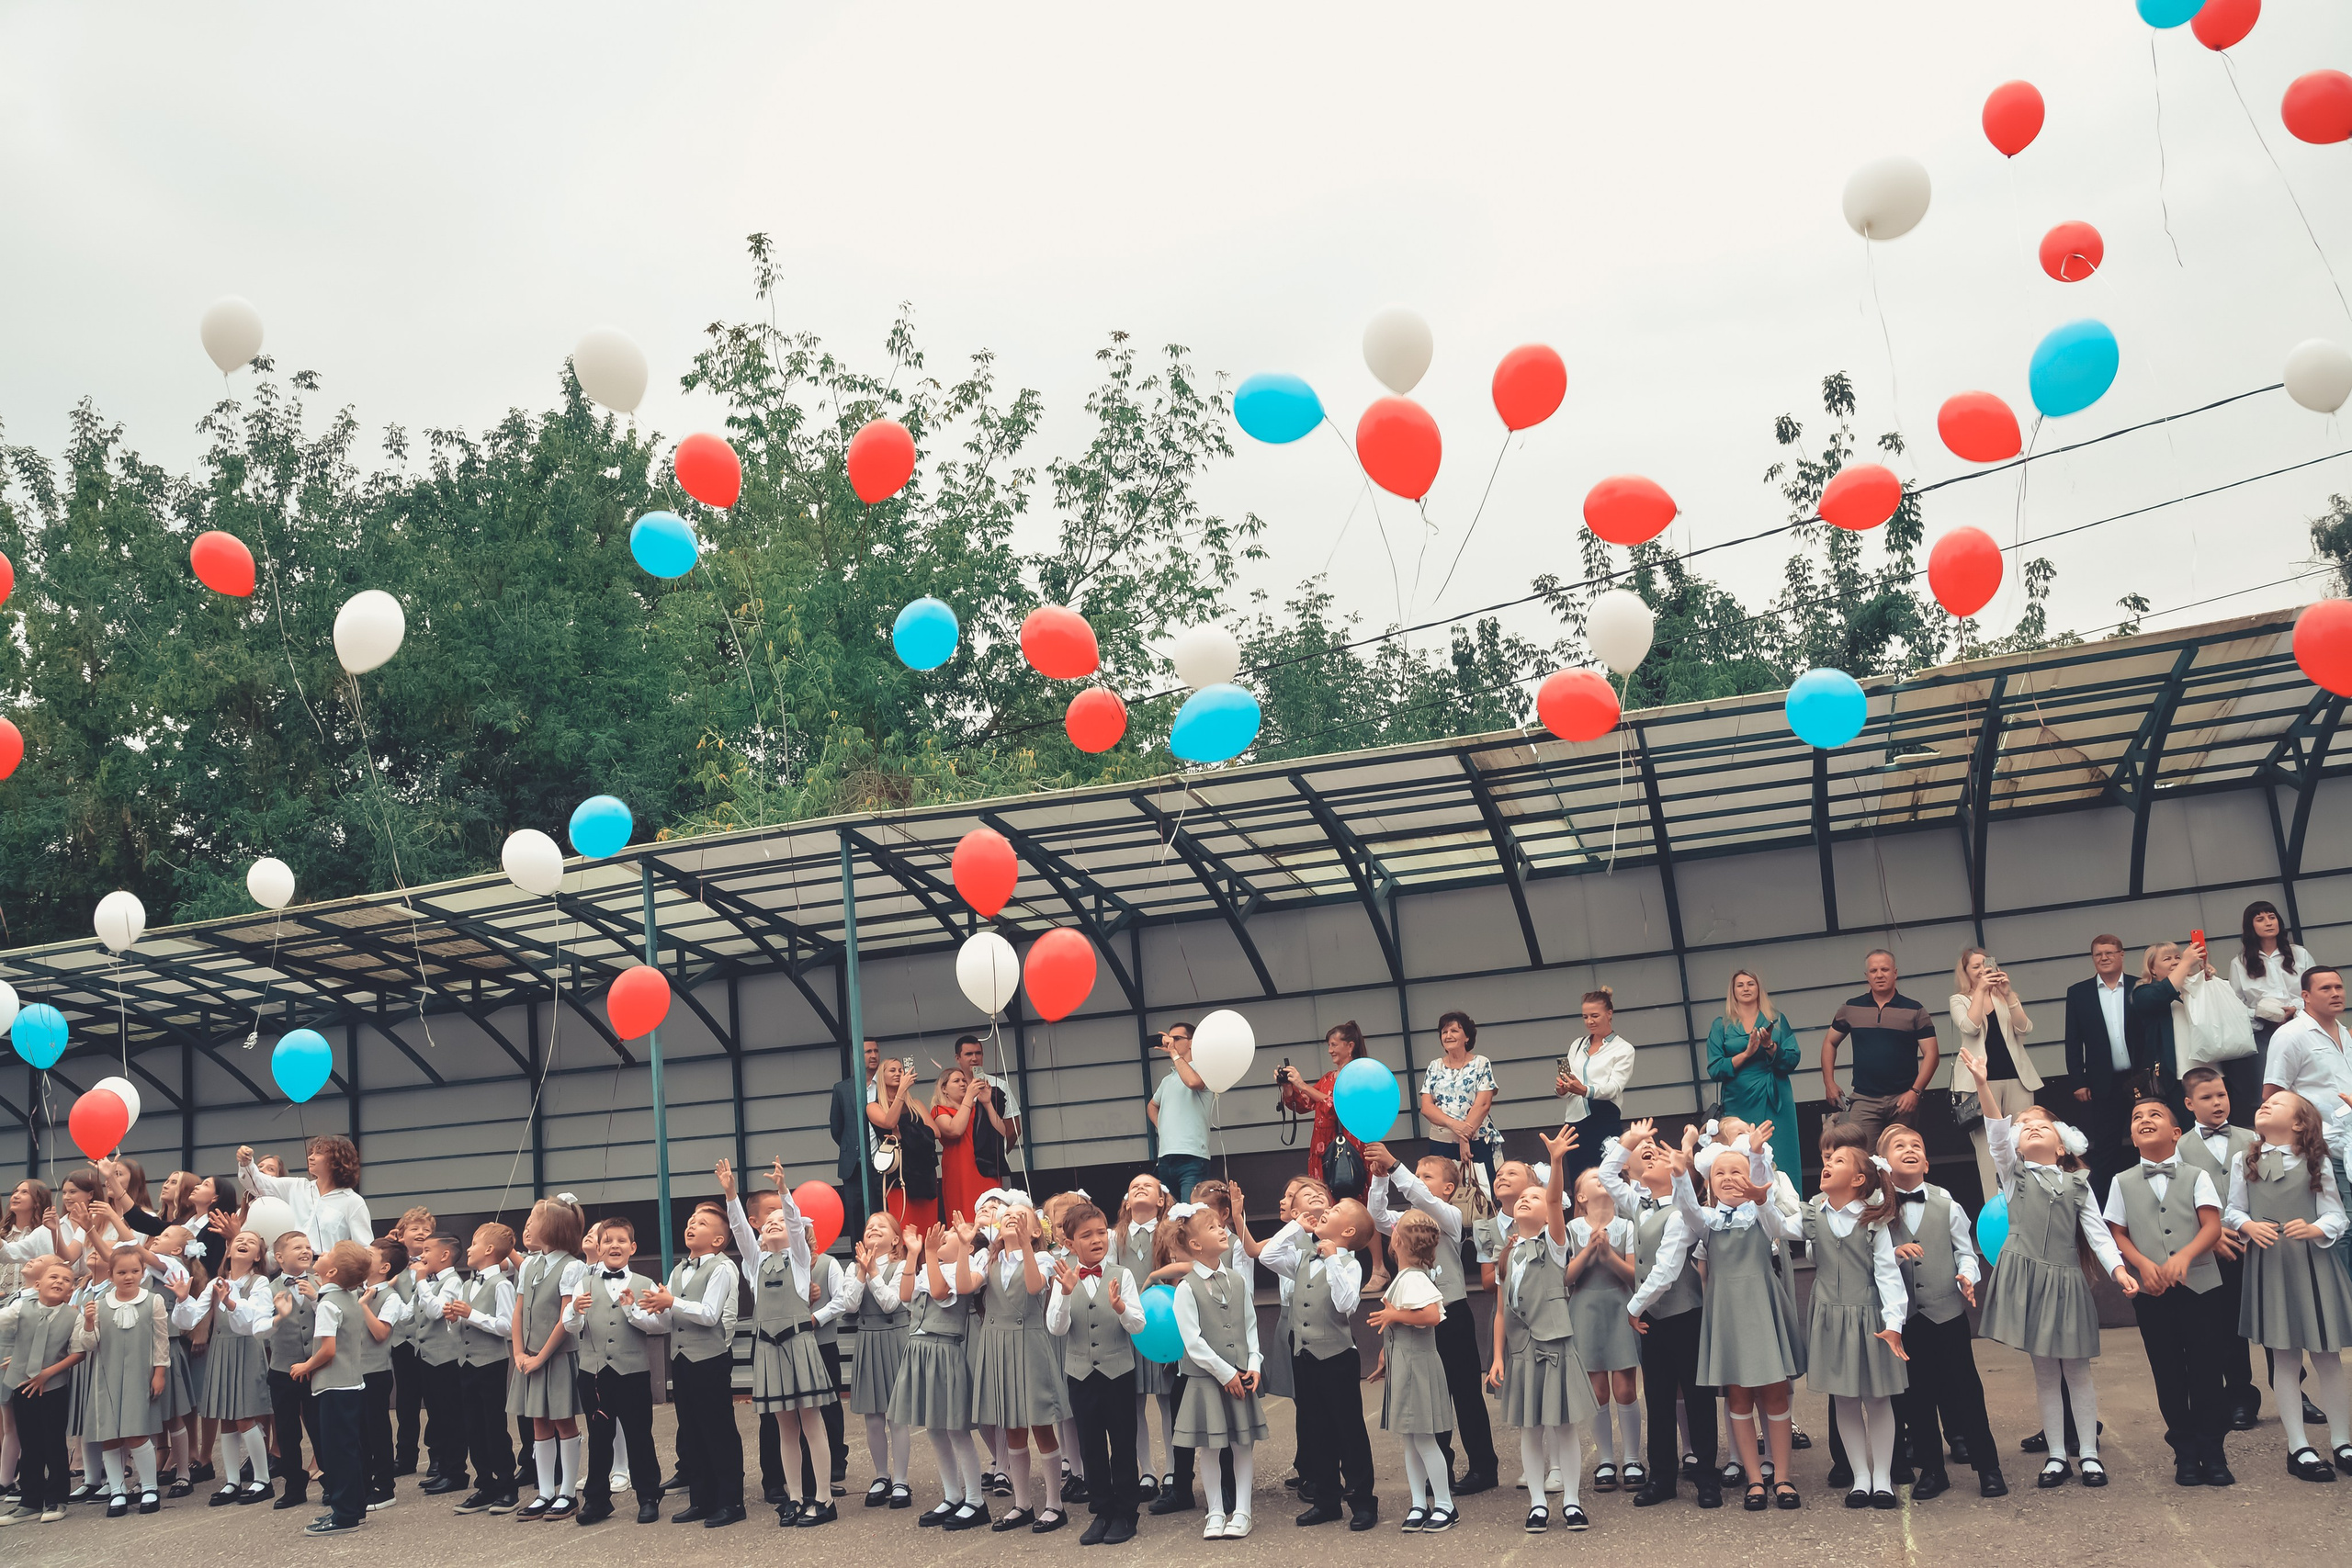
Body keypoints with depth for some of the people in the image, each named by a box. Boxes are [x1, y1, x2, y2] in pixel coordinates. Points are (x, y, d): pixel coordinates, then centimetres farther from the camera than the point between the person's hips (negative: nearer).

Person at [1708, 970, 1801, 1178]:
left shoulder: (1777, 1020, 11)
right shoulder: (1721, 1026, 9)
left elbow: (1792, 1061, 3)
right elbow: (1714, 1070, 0)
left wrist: (1770, 1045, -14)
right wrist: (1746, 1053, -11)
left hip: (1775, 1101, 0)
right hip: (1740, 1104, 0)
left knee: (1779, 1162, -5)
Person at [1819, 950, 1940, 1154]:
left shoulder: (1914, 1011, 3)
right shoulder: (1851, 1009, 8)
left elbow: (1930, 1053, -1)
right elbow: (1829, 1043, 18)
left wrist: (1915, 1091, -12)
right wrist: (1829, 1083, 9)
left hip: (1903, 1099, -1)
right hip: (1863, 1099, 1)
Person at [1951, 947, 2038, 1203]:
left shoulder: (2005, 997, 14)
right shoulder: (1959, 1001, 7)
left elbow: (2025, 1028, -2)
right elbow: (1970, 1027, -13)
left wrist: (2008, 994, -12)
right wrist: (1980, 989, -11)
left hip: (2017, 1076, 3)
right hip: (1983, 1080, -2)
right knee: (1988, 1144, -7)